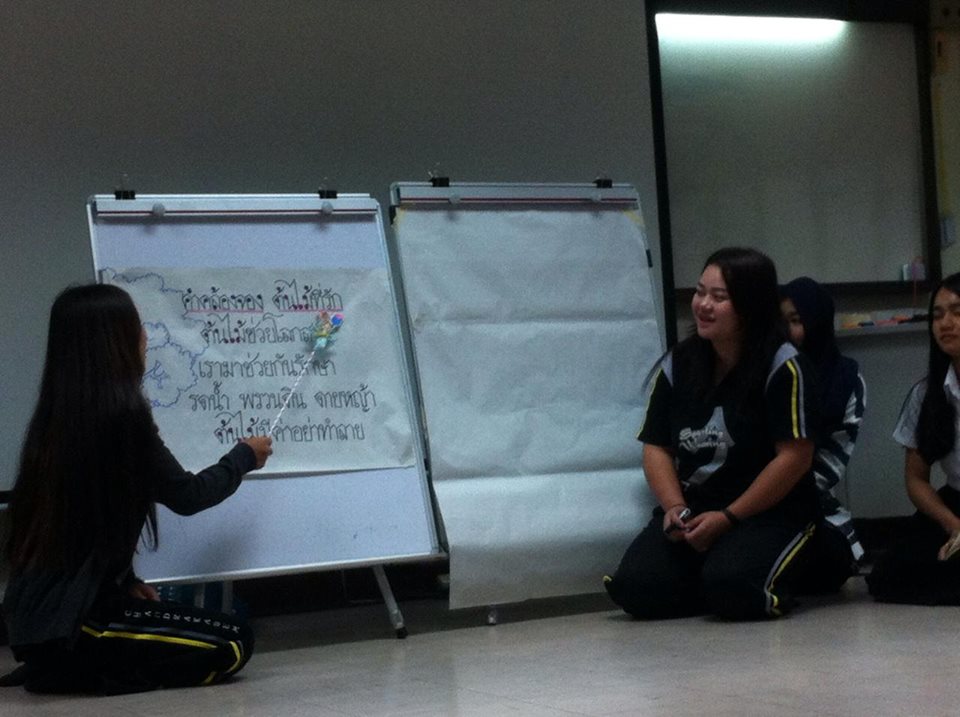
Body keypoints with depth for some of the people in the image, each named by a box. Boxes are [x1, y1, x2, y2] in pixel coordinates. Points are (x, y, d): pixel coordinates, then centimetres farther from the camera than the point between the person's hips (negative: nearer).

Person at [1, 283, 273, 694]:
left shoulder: (57, 415, 7)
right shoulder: (120, 414, -15)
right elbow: (188, 496, -3)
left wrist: (124, 580, 16)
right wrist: (244, 457, 14)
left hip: (37, 612, 9)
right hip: (70, 621, -9)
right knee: (232, 646, -1)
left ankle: (62, 664, 12)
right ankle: (73, 671, -4)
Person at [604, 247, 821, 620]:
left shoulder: (782, 366, -11)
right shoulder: (677, 364, 6)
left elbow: (795, 456, -15)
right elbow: (656, 448, 7)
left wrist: (727, 518, -15)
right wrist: (675, 508, -12)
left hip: (770, 511, -4)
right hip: (690, 508, 4)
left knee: (729, 587, -33)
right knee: (635, 588, -20)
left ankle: (774, 587, 3)